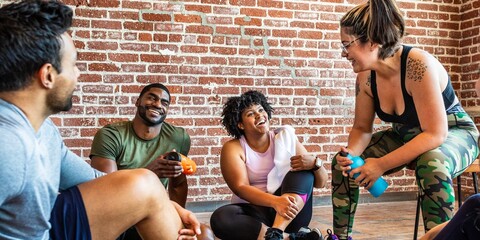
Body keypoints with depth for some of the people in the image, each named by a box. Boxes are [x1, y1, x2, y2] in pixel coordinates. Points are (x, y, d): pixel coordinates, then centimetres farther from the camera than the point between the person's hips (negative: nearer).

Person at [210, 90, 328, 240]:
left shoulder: (285, 138, 4)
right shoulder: (233, 148, -1)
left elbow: (320, 183, 3)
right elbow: (240, 188, -16)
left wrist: (314, 163, -21)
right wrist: (275, 201, -34)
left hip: (290, 214, 2)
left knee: (303, 170, -20)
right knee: (220, 218, -31)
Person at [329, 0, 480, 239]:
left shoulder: (418, 64, -32)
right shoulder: (365, 76, -13)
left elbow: (435, 134, -32)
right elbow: (362, 128, -2)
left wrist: (381, 165, -34)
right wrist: (351, 154, -24)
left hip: (452, 134, -6)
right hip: (406, 136, 6)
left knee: (432, 165, -40)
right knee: (342, 162, -4)